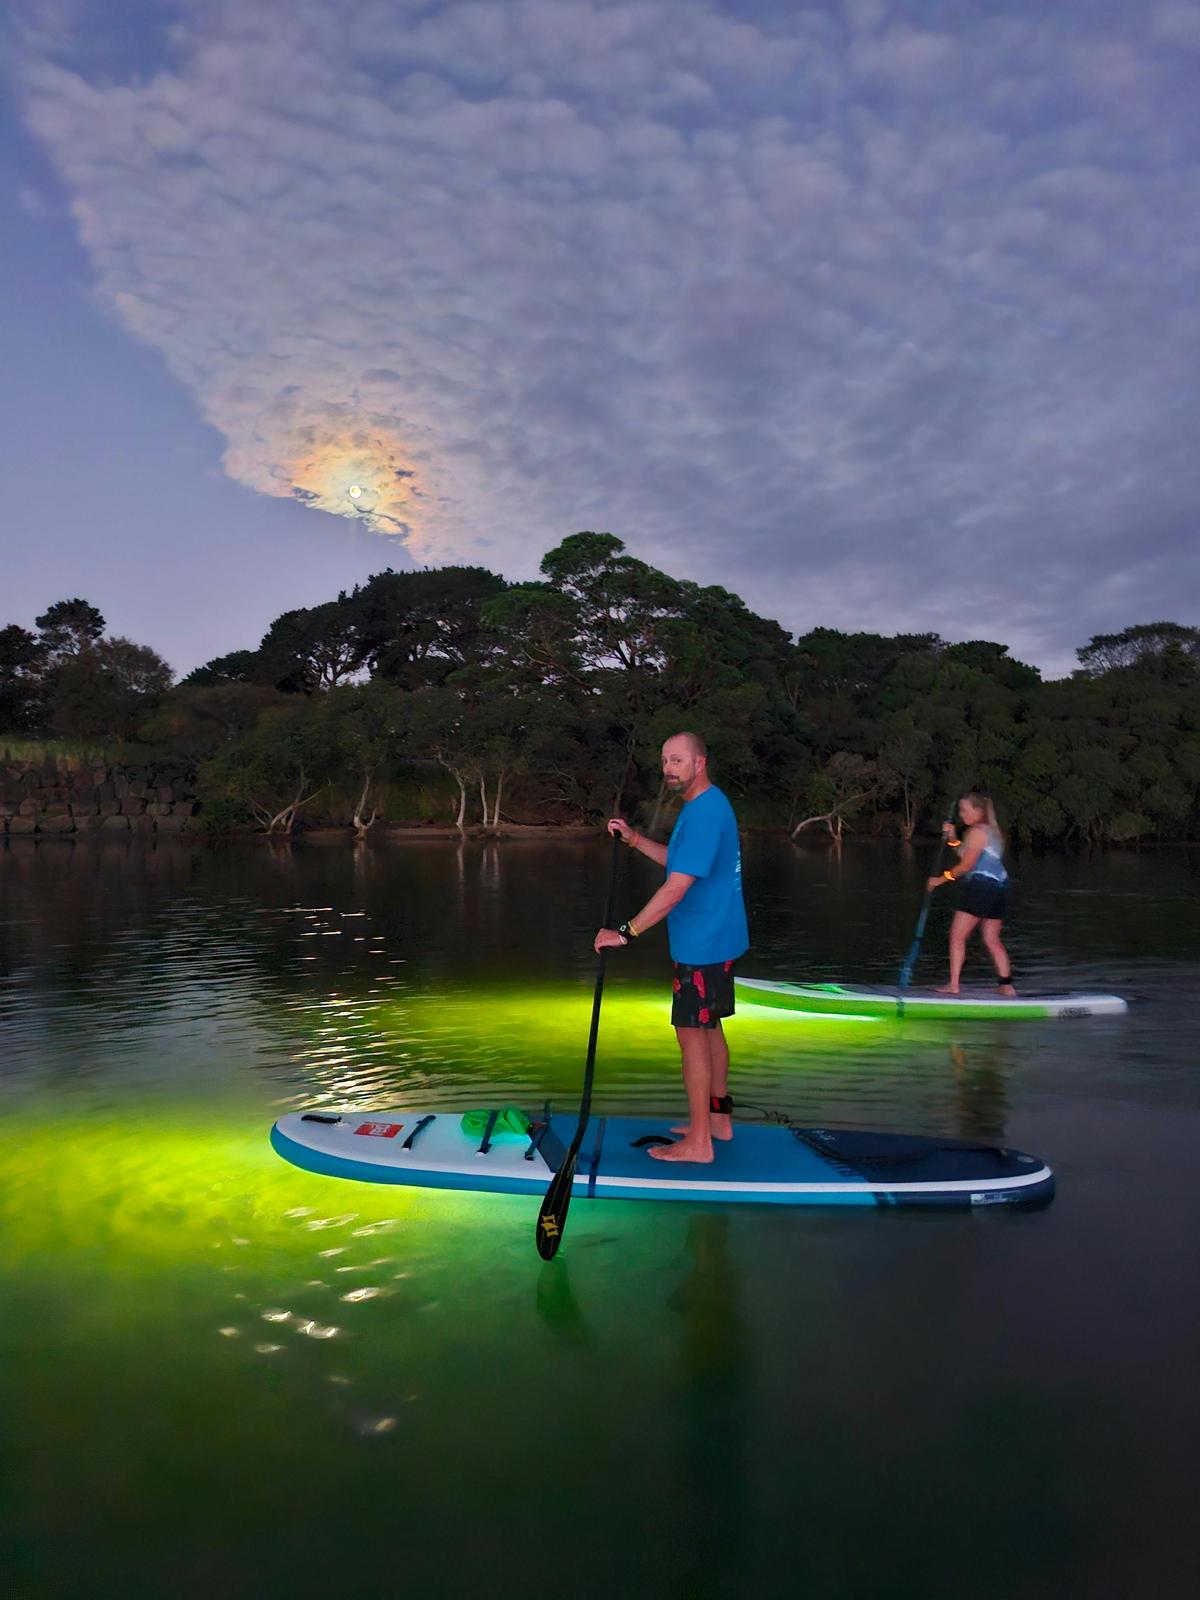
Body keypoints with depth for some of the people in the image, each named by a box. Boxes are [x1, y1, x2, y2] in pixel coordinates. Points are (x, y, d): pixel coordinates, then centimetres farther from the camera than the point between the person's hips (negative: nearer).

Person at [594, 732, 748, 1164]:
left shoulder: (704, 812, -23)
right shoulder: (708, 805, 11)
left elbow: (675, 888, -27)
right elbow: (676, 861, 21)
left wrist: (625, 932, -25)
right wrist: (634, 838, 10)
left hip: (702, 945, -10)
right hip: (716, 939, 10)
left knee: (692, 1031, -3)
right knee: (708, 1027, 18)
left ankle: (698, 1141, 6)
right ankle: (718, 1118, 31)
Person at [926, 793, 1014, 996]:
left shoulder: (976, 831, -10)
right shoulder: (993, 830, 19)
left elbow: (966, 865, -12)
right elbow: (965, 853, 20)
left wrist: (941, 879, -4)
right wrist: (952, 837, 8)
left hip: (980, 886, -9)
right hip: (998, 888, 9)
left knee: (957, 936, -3)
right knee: (992, 940, 12)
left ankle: (953, 984, -4)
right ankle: (1006, 984, 8)